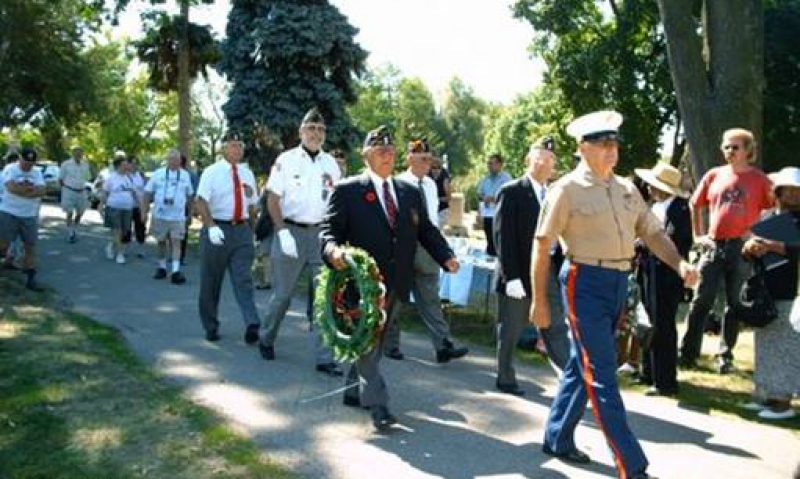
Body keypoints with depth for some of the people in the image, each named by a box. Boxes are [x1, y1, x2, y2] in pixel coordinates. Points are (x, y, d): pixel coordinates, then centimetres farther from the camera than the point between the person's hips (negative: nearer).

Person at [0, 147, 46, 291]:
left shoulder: (37, 172, 7)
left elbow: (41, 191, -8)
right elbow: (12, 188, -22)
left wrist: (21, 188, -17)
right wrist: (31, 188, -12)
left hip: (30, 216, 4)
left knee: (30, 247, 5)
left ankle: (31, 280, 11)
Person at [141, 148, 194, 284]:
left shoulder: (185, 175, 7)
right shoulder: (157, 174, 2)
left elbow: (189, 195, 17)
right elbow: (147, 194, 1)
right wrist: (144, 212, -4)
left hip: (178, 216, 0)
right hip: (159, 215, 0)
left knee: (176, 242, -9)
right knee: (161, 242, 10)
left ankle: (175, 271, -12)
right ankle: (162, 268, 24)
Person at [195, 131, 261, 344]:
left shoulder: (247, 174, 11)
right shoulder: (212, 172, -4)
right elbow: (201, 202, -14)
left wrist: (251, 231, 16)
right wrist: (212, 227, -28)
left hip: (242, 230, 3)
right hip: (217, 229, -3)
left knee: (243, 279, -5)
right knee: (211, 282, 7)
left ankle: (252, 325, -13)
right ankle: (211, 327, 20)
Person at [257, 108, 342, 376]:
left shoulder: (331, 164, 9)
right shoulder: (286, 160, -3)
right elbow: (273, 200, -4)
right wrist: (283, 233, -14)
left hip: (321, 233, 3)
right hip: (291, 231, -3)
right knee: (282, 294, 7)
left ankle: (324, 357, 7)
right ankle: (266, 340, 32)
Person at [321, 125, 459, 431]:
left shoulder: (410, 192, 13)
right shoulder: (347, 190, -2)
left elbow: (426, 231, 13)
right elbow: (330, 230, -7)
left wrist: (446, 256, -3)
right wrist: (333, 250, -29)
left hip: (396, 283, 6)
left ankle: (354, 391, 32)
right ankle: (378, 404, -1)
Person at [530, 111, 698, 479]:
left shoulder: (627, 189, 11)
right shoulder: (567, 189, -8)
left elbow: (653, 233, 9)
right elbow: (542, 246, -8)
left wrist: (680, 264, -11)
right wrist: (539, 301, -9)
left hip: (619, 283, 7)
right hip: (586, 283, -7)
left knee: (583, 365, 16)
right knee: (602, 374, -5)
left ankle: (557, 438, 32)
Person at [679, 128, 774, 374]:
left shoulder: (759, 180, 0)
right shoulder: (714, 175, 7)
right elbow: (695, 204, 16)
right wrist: (698, 235, 10)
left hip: (741, 248, -2)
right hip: (713, 246, 2)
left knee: (735, 303, 6)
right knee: (701, 301, 1)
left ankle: (725, 355, 16)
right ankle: (688, 352, 6)